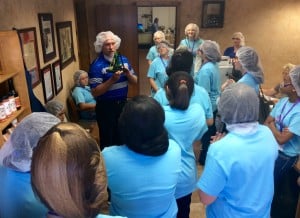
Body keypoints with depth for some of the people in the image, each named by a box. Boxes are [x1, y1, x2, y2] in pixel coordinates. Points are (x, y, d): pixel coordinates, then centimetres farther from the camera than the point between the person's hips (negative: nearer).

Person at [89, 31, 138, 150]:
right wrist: (112, 80, -28)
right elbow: (95, 92, -20)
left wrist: (128, 74, -14)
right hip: (106, 106, -5)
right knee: (107, 138, 9)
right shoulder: (97, 65, -15)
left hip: (122, 103, 6)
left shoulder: (123, 59, 3)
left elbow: (135, 81, 8)